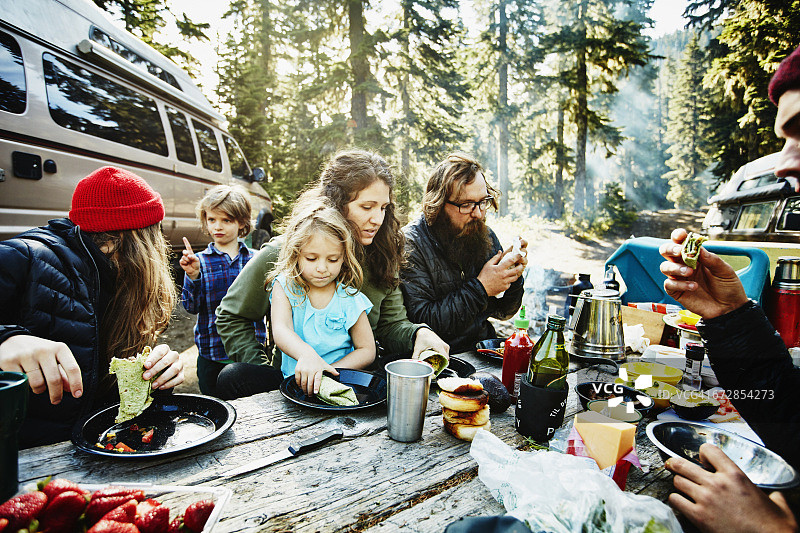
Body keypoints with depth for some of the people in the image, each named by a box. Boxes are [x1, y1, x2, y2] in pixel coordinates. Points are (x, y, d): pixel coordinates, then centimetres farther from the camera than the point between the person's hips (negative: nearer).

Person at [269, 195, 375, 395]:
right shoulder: (284, 287, 0)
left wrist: (328, 370, -13)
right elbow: (280, 329, -18)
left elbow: (367, 350, 3)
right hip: (292, 378, 1)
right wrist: (306, 354, -40)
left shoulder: (350, 299, 1)